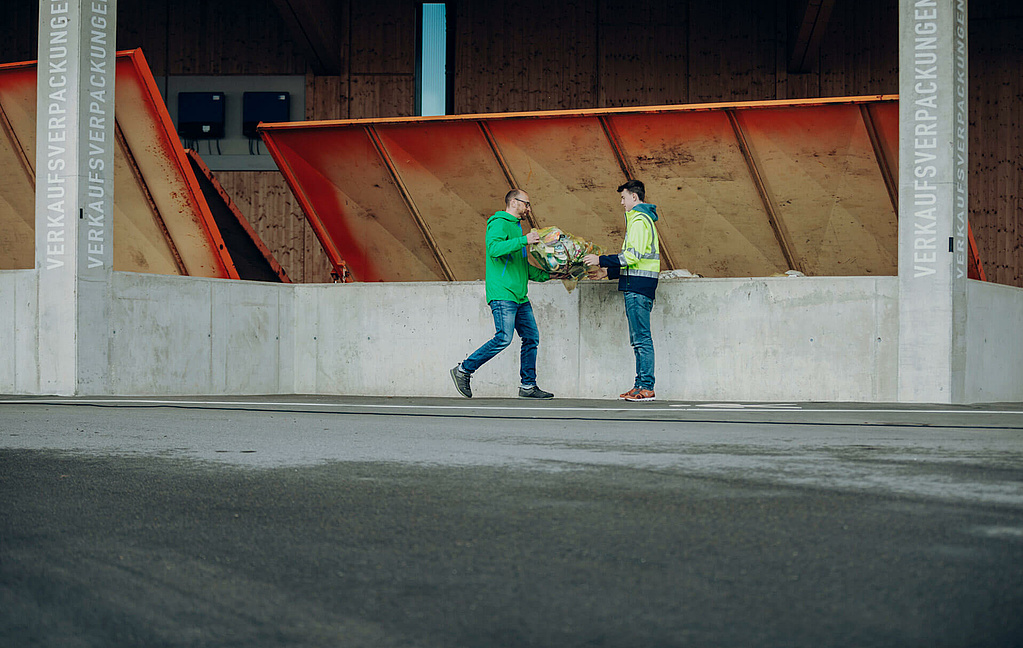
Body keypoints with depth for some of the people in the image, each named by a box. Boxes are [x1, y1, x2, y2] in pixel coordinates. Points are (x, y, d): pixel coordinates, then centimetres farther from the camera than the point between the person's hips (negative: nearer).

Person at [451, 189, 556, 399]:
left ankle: (528, 385, 10)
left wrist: (549, 275, 20)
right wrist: (524, 240, -26)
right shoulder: (499, 224, -4)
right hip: (502, 294, -10)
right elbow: (494, 248, -24)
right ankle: (463, 370, -6)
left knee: (532, 338, 5)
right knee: (503, 338, -16)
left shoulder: (516, 227, 26)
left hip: (519, 296, 10)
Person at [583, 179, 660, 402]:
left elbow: (633, 256, -18)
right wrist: (609, 272, 25)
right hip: (639, 285, 10)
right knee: (639, 339, 10)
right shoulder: (645, 218, 23)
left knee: (641, 338, -10)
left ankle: (646, 387, -10)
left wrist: (601, 260, -13)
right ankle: (642, 386, 11)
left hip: (638, 287, -10)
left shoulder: (639, 220, -10)